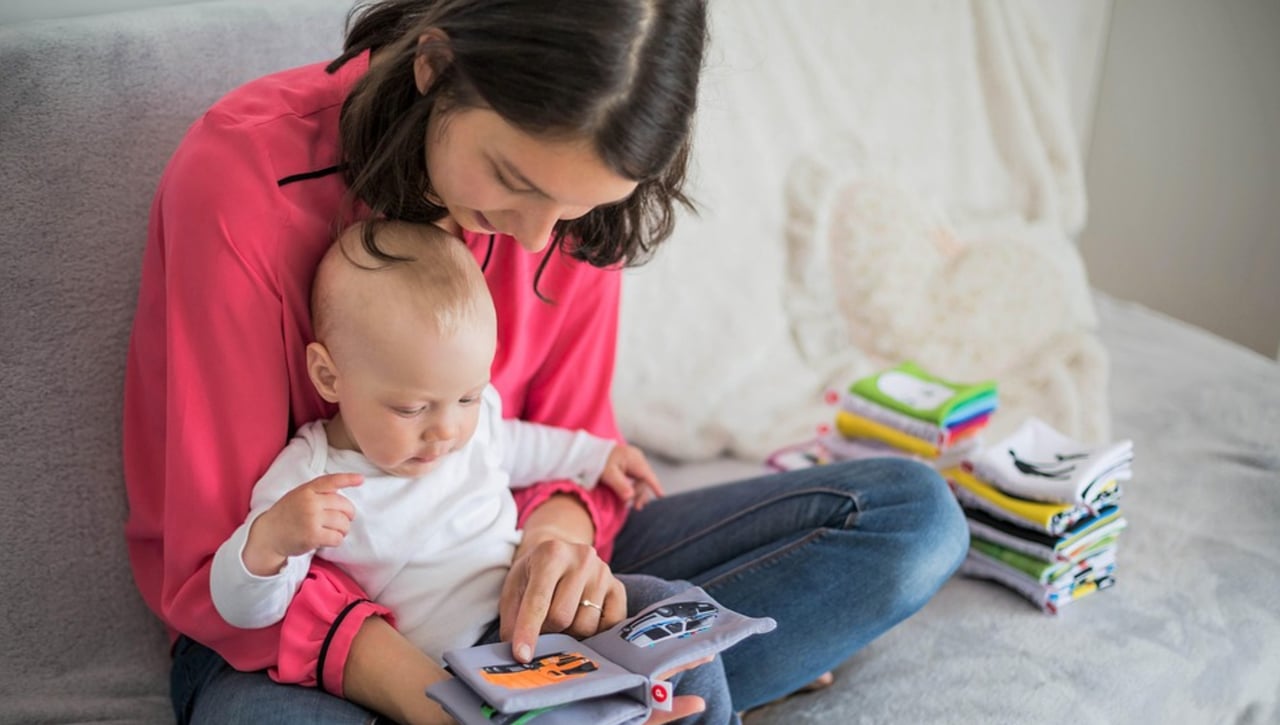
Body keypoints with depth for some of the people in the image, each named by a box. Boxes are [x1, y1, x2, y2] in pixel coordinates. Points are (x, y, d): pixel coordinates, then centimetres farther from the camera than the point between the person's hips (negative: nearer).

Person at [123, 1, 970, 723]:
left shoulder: (568, 186, -9)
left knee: (911, 509, -7)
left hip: (500, 582, 5)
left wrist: (559, 530, -25)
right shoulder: (242, 179, -22)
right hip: (296, 621, -4)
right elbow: (219, 562, -20)